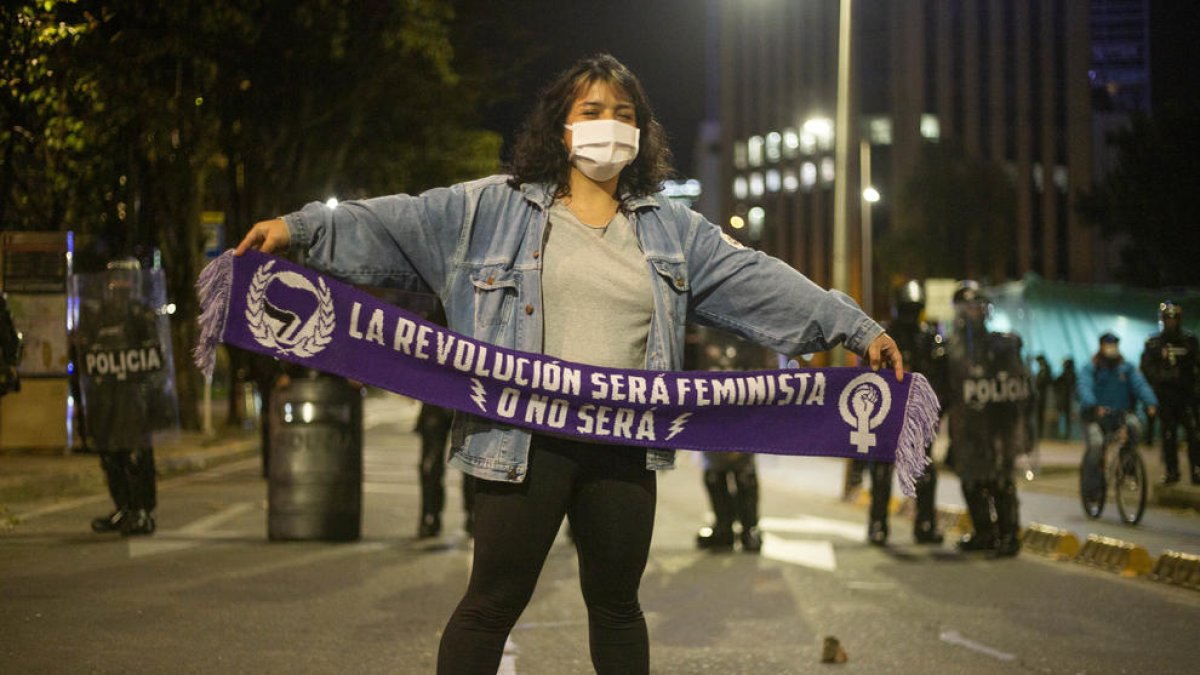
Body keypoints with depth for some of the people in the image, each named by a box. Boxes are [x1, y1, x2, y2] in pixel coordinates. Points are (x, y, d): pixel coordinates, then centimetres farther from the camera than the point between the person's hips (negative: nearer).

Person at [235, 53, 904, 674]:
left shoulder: (673, 229, 11)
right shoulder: (492, 208, 3)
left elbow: (758, 281, 8)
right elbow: (396, 223, -3)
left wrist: (857, 328, 2)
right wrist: (301, 227, -14)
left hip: (624, 447, 4)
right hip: (528, 442, -3)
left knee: (617, 603, 15)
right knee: (494, 604, 0)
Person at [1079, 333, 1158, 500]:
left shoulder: (1127, 368, 10)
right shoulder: (1090, 369, 1)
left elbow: (1140, 384, -5)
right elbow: (1085, 388, -16)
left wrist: (1150, 403, -25)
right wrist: (1093, 406, -37)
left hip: (1121, 414, 2)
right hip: (1096, 416, -2)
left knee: (1133, 425, -29)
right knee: (1095, 444, -26)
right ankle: (1090, 484, -12)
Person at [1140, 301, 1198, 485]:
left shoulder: (1189, 340, 8)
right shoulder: (1153, 343, 6)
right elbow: (1146, 367, 1)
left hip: (1186, 394, 0)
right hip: (1165, 396, 0)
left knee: (1193, 433, -9)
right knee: (1168, 434, 3)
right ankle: (1172, 471, 9)